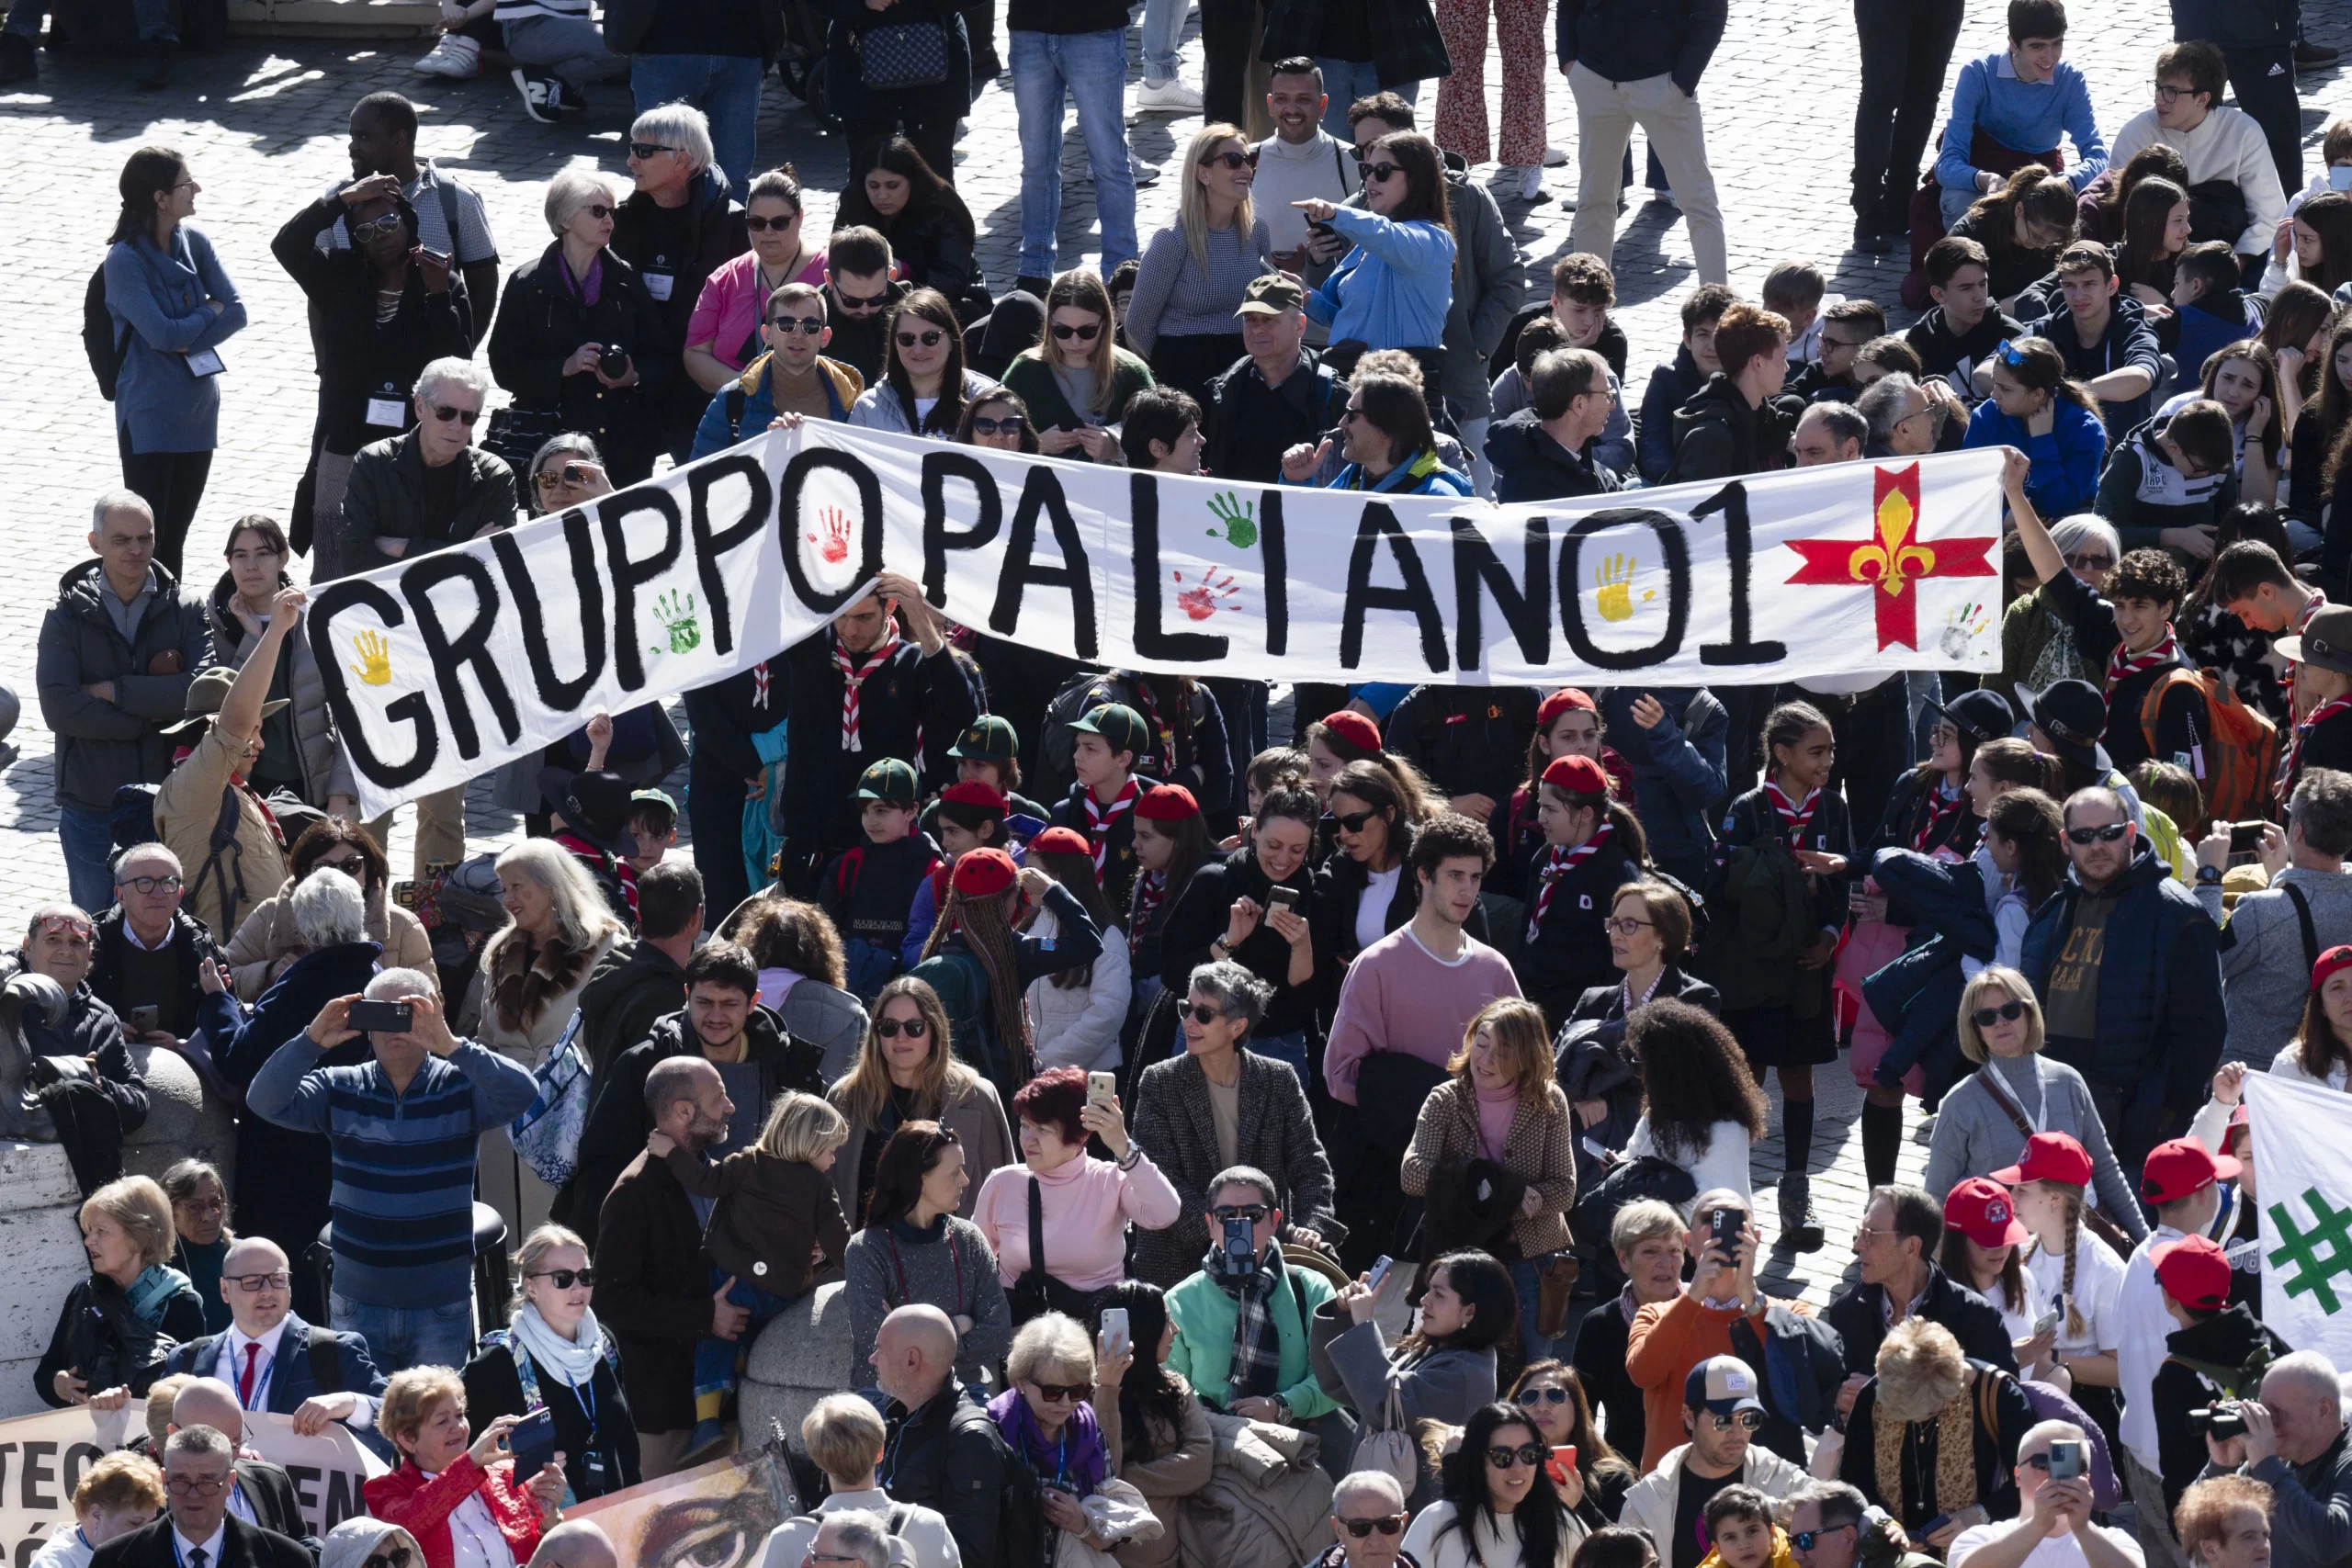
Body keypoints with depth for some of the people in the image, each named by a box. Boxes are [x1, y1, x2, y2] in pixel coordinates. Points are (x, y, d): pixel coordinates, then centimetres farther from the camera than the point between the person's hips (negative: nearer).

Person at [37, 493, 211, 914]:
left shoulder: (185, 613, 1)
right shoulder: (67, 617, -1)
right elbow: (58, 709, -14)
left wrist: (113, 690, -15)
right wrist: (153, 717, -15)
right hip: (93, 811, 0)